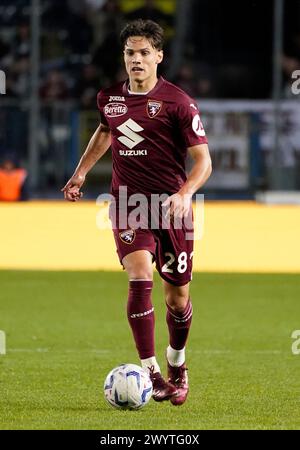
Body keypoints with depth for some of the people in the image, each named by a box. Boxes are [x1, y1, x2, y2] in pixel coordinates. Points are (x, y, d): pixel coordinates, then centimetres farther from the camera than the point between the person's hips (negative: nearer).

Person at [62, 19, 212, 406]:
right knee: (140, 279, -20)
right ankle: (150, 373, -18)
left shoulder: (177, 102, -9)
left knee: (177, 297, 6)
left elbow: (203, 159, -9)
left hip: (171, 207, -1)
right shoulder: (109, 98, 4)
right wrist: (81, 172, 22)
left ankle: (176, 363, 34)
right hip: (128, 203, 2)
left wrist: (185, 193, -26)